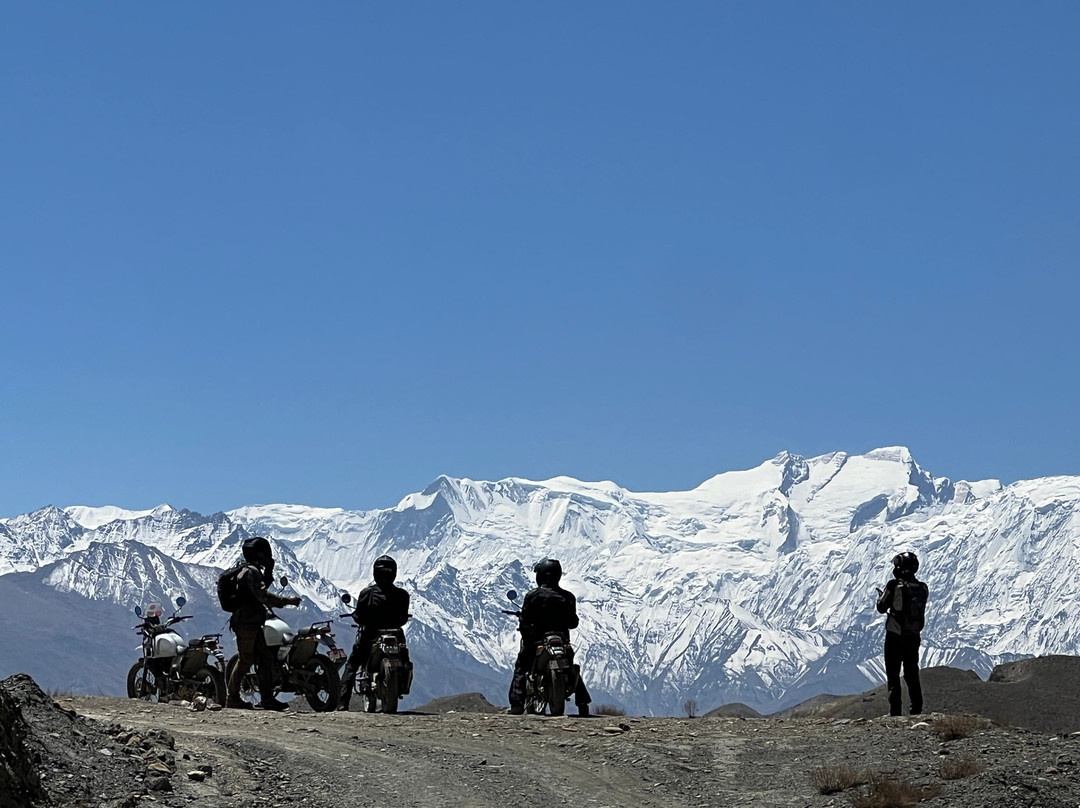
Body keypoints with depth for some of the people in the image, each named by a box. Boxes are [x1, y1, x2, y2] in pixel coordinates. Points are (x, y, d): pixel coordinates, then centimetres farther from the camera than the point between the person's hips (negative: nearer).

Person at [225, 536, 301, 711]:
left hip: (253, 624, 10)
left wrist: (269, 570, 11)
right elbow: (263, 595, -25)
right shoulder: (250, 572, -17)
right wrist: (288, 601, -24)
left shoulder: (255, 570, 15)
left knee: (265, 659, 7)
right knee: (245, 661, -5)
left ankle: (267, 698, 8)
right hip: (246, 624, -10)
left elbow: (264, 585, 28)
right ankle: (232, 698, 4)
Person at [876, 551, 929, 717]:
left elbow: (881, 608, -6)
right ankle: (917, 710, 15)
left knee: (893, 675, 2)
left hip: (895, 636, -5)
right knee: (912, 675, 15)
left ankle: (895, 712, -2)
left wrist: (881, 595, 17)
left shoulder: (894, 586, -15)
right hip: (914, 637, 5)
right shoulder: (923, 588, -1)